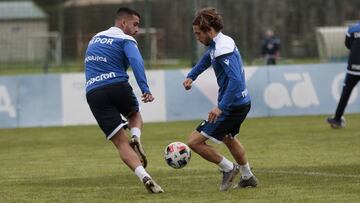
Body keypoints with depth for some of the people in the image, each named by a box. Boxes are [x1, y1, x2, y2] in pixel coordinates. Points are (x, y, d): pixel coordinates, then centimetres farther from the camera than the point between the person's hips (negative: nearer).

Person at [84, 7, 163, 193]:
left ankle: (144, 177, -20)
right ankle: (136, 138, -4)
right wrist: (145, 89, -26)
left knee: (121, 143, 1)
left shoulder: (95, 39, 24)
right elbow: (136, 62, -17)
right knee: (135, 116, 30)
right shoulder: (126, 41, 3)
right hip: (118, 87, -4)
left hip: (93, 94, 4)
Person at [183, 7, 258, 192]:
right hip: (243, 102, 10)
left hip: (232, 106, -10)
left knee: (194, 141, -10)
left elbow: (235, 80, -33)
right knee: (228, 138, 35)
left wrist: (221, 107, -37)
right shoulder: (215, 45, 8)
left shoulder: (223, 49, -24)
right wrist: (191, 76, 16)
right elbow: (206, 60, 31)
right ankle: (247, 177, 48)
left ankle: (228, 168, 6)